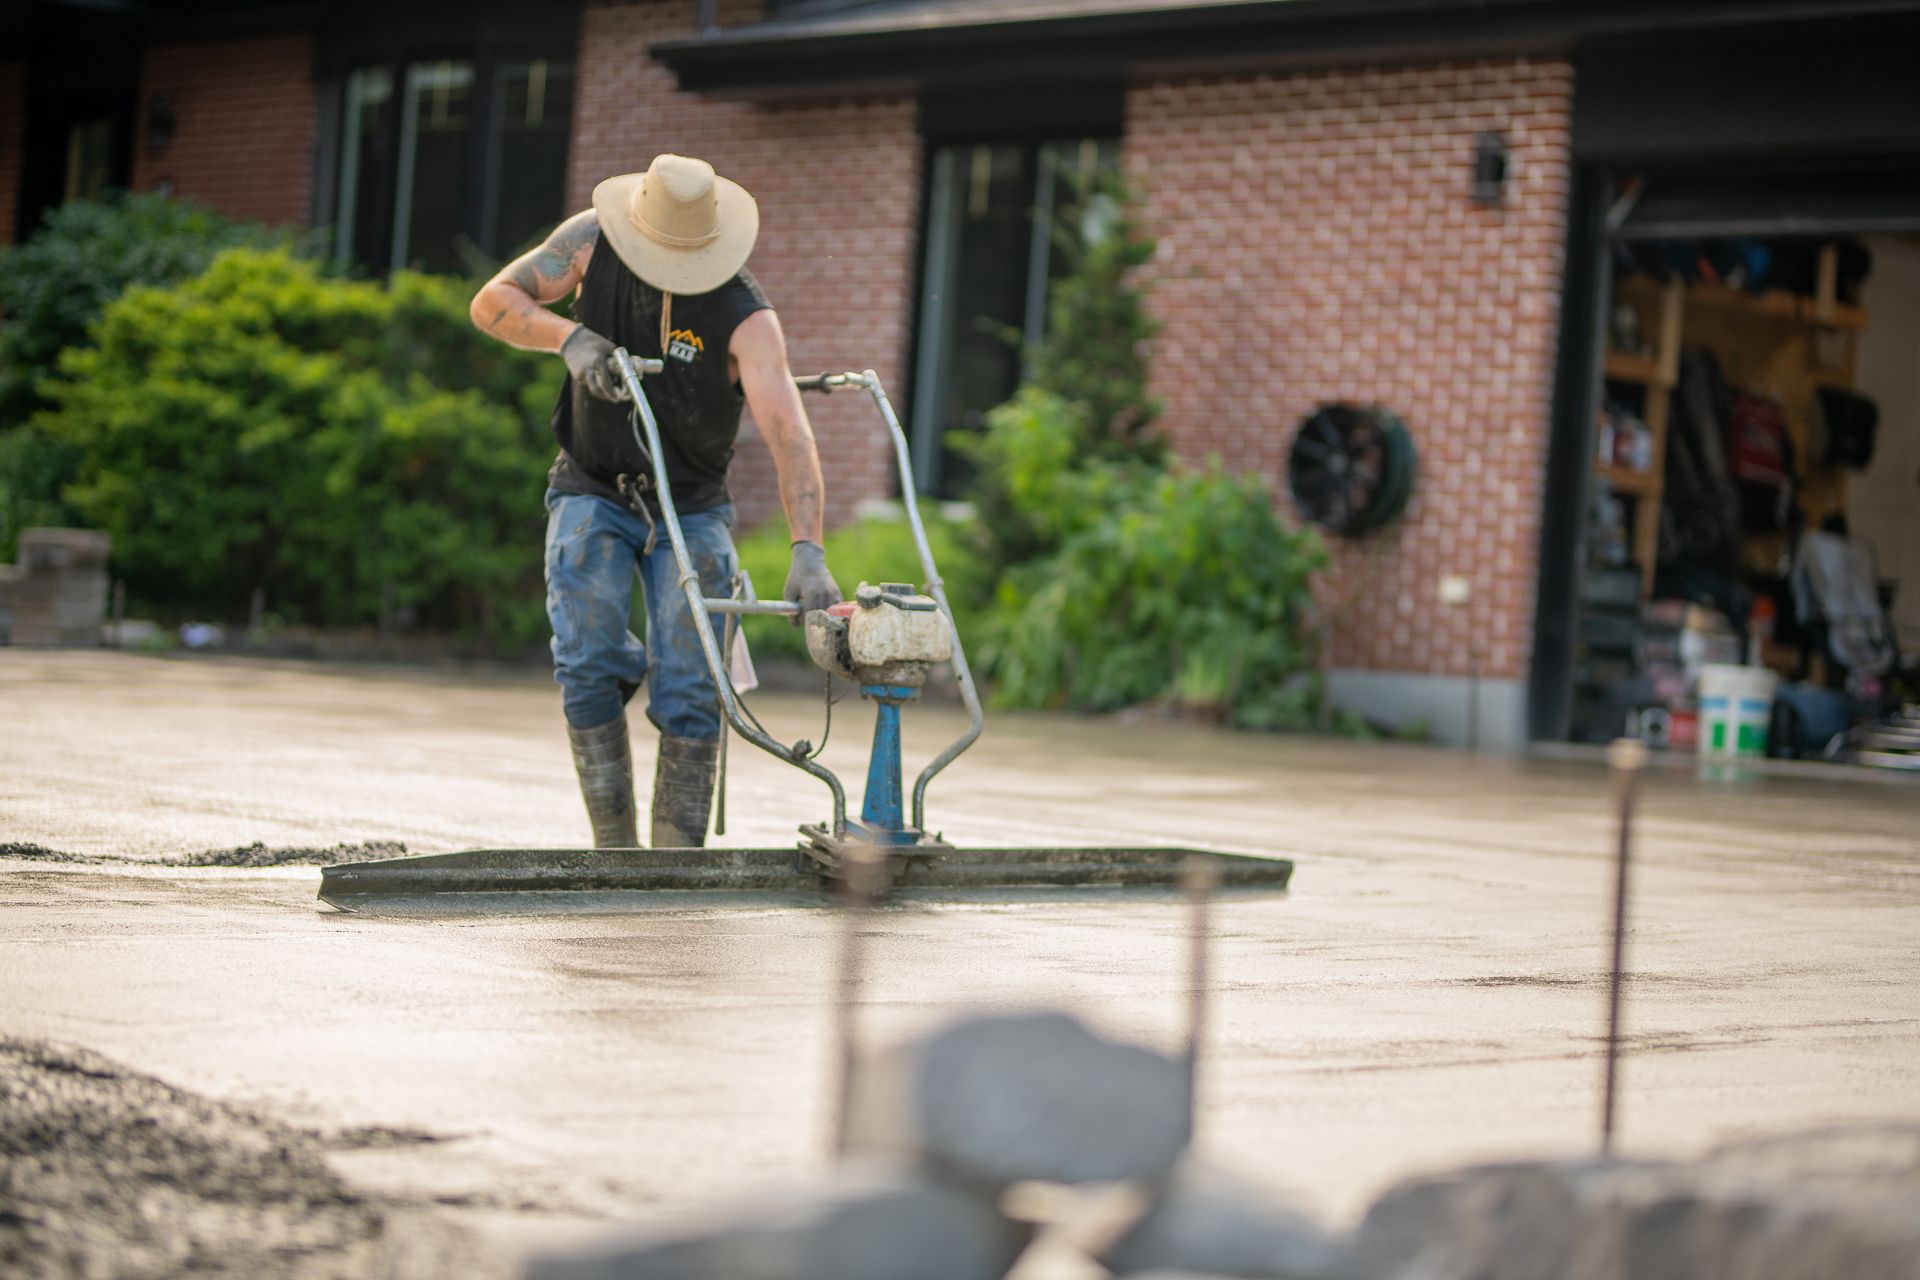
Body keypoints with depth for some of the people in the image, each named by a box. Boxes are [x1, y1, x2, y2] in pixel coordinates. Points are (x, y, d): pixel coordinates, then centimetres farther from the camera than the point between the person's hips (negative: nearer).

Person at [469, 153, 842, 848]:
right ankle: (614, 844, -5)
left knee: (690, 693, -10)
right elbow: (492, 302, -10)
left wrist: (808, 551, -47)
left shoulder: (746, 317, -24)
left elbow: (788, 435, -34)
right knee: (587, 664, -14)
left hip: (691, 506, -1)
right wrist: (569, 336, -30)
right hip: (593, 495, 1)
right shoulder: (592, 240, -13)